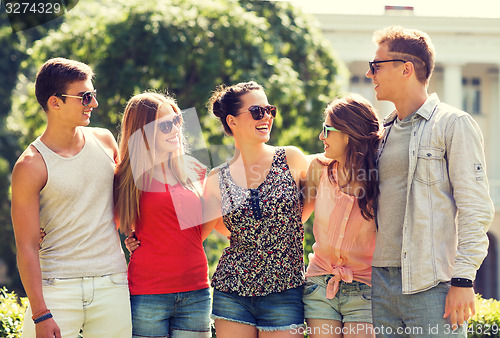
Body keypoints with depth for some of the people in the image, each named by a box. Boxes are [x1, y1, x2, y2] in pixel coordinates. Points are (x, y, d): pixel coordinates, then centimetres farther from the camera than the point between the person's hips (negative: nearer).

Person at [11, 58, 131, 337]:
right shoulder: (31, 166, -7)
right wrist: (40, 313, -15)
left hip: (112, 283, 4)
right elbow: (27, 246, -9)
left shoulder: (104, 141, 8)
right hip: (58, 286, -4)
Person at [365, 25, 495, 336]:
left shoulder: (454, 124, -2)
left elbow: (475, 209, -8)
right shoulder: (382, 132, 18)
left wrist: (463, 279, -15)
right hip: (381, 282, 6)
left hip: (431, 287, -6)